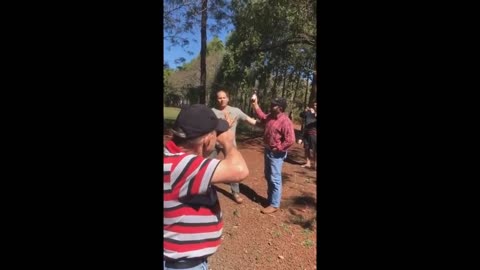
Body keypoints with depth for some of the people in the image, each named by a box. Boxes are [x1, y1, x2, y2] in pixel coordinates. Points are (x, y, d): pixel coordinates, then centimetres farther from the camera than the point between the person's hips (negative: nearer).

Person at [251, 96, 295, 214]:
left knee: (275, 179, -2)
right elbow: (262, 117, 27)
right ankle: (270, 198, 35)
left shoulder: (285, 122, -22)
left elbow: (290, 140, -26)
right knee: (268, 176, 19)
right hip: (268, 150, 9)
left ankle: (274, 205, 10)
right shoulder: (270, 117, 4)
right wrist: (255, 104, 21)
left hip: (276, 153, -9)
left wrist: (278, 149, -19)